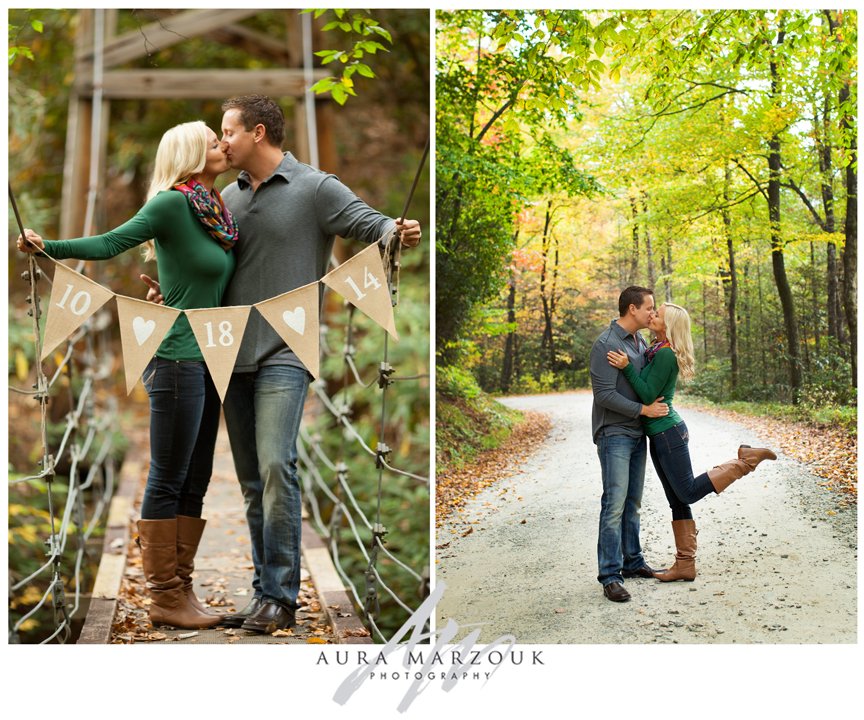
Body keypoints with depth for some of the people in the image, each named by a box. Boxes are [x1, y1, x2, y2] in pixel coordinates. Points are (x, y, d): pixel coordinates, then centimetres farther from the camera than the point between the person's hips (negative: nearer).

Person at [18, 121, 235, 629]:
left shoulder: (218, 213, 14)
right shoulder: (173, 204, -9)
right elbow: (110, 244, -16)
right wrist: (48, 247, -30)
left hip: (209, 360, 9)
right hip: (177, 358, -8)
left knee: (195, 482, 10)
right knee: (168, 481, -2)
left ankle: (181, 588, 17)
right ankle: (164, 597, 5)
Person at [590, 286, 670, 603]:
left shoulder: (640, 341, 12)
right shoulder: (606, 344, -15)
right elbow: (604, 395, -20)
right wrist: (643, 410, -17)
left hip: (637, 434, 9)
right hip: (614, 434, -9)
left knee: (632, 502, 14)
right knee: (615, 503, -11)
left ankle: (632, 562, 24)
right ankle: (610, 577, -9)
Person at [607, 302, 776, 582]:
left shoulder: (665, 354, -17)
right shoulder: (655, 350, 12)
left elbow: (648, 395, -19)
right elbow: (644, 389, 21)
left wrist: (627, 367, -24)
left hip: (668, 432, -9)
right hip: (659, 435, 9)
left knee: (689, 493, -2)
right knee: (677, 501, 9)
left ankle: (745, 459, 2)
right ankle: (685, 565, 13)